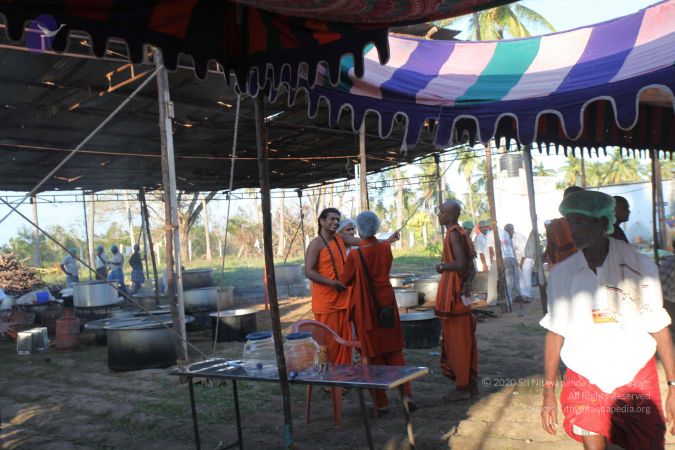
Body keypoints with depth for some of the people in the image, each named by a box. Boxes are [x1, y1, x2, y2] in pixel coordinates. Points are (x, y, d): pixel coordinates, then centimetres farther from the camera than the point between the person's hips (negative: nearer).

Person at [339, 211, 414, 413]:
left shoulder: (355, 254, -17)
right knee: (394, 351, 15)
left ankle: (381, 402, 13)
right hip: (387, 304, 4)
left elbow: (344, 281, -4)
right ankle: (406, 395, 10)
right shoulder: (386, 247, -4)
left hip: (365, 307, -3)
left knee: (373, 354, 8)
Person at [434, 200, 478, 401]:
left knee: (457, 340, -2)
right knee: (465, 339, 14)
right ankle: (471, 384, 22)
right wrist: (466, 283, 2)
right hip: (461, 290, 10)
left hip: (453, 292, -10)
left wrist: (441, 267, -9)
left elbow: (461, 264, -25)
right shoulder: (461, 233, 15)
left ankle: (462, 388, 5)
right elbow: (470, 266, 14)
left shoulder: (453, 234, -14)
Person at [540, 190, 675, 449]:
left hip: (636, 380, -1)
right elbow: (555, 333, 3)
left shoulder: (640, 267, -5)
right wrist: (549, 393, 3)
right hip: (584, 383, 1)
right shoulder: (562, 273, -1)